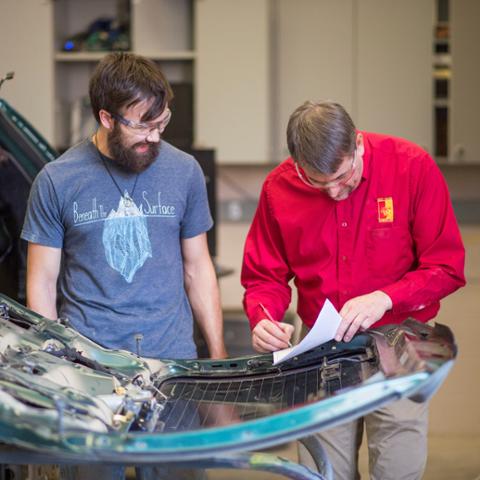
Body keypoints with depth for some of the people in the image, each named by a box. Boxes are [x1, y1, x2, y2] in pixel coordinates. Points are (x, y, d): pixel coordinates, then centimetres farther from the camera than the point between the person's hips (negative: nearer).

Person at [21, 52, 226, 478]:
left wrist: (219, 357, 8)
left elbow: (198, 268, 10)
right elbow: (42, 283, 2)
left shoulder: (184, 172, 3)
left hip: (174, 360, 2)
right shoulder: (57, 181, -3)